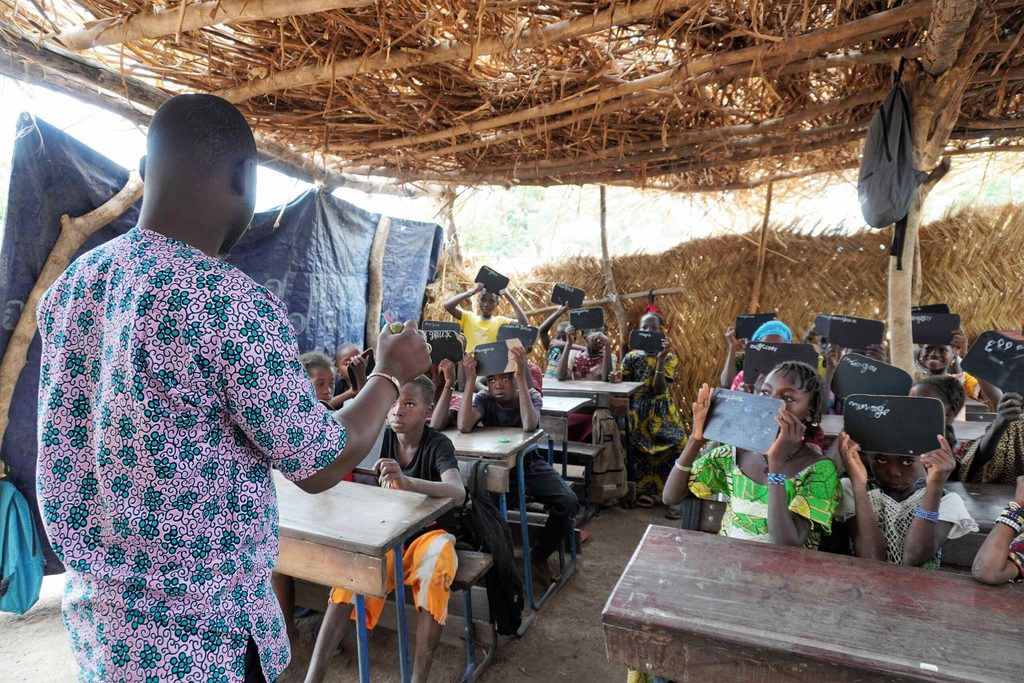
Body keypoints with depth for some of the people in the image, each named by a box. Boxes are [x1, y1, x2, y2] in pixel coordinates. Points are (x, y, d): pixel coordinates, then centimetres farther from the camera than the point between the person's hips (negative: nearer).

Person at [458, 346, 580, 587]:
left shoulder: (531, 395, -9)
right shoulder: (484, 399, -9)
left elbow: (529, 425, -33)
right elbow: (464, 426, -30)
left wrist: (521, 377, -39)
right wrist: (470, 380, -33)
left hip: (530, 466, 1)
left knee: (568, 502, -20)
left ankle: (539, 555, 6)